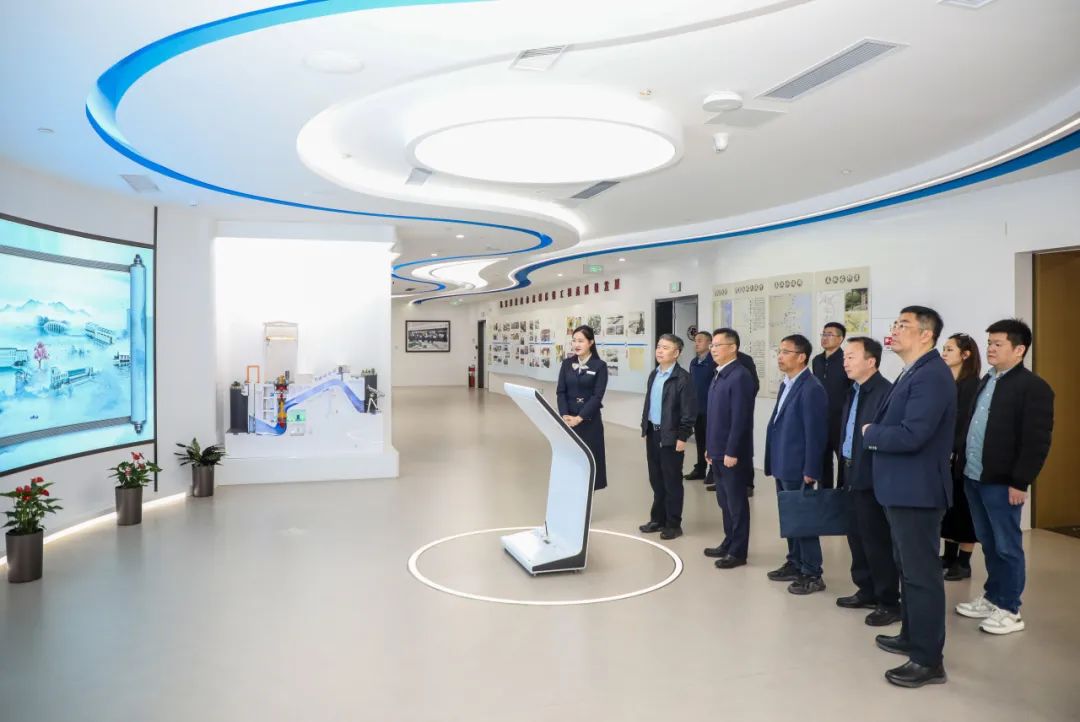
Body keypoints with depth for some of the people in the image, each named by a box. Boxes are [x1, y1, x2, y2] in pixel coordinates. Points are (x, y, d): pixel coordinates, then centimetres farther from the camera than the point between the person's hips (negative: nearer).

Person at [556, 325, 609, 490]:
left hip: (589, 420, -3)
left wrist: (579, 418, -18)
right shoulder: (567, 364, 6)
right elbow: (560, 392, 2)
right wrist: (564, 415, -13)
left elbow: (597, 396, -11)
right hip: (567, 418, 3)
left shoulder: (600, 366, -5)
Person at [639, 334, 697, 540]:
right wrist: (645, 428, 13)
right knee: (656, 479, 15)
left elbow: (689, 411, -16)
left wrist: (682, 437, -17)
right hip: (653, 433, 7)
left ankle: (673, 524, 14)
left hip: (671, 436, -7)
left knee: (672, 481, 4)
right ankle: (658, 519, 27)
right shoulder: (653, 375, 10)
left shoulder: (683, 378, -14)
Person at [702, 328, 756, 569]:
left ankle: (738, 552, 13)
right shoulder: (718, 375, 12)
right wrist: (709, 447, 16)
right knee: (724, 502, 18)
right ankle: (729, 543, 31)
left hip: (732, 454, -9)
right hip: (718, 452, 9)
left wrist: (732, 452, -20)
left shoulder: (739, 376, -17)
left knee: (737, 503, 3)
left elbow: (740, 418, -21)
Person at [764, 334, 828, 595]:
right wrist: (773, 462, 15)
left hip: (798, 468, -9)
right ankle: (795, 564, 29)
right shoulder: (786, 385, 12)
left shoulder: (811, 388, -16)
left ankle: (812, 574, 10)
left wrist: (810, 471, -18)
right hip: (782, 466, 9)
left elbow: (815, 433, -18)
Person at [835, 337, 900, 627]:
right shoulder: (854, 392, 12)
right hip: (853, 475, 9)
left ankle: (889, 601, 14)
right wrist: (846, 465, 14)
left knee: (877, 540, 1)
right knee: (857, 536, 18)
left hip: (872, 478, -9)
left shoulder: (886, 392, -18)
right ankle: (867, 591, 32)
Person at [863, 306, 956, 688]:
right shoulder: (913, 373, 13)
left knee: (922, 573, -1)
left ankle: (928, 660, 10)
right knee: (908, 568, 21)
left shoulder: (931, 375, -20)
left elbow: (911, 435, -28)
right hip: (902, 487, 10)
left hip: (917, 490, -10)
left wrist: (870, 433, -13)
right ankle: (911, 636, 35)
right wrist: (878, 431, -3)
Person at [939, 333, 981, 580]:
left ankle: (964, 563, 12)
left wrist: (954, 452, -17)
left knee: (962, 506, 3)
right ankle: (949, 556, 23)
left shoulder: (972, 383, -9)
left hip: (960, 455, -6)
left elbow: (967, 421, -13)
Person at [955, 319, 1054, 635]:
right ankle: (992, 597, 30)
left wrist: (1020, 482, -17)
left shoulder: (1033, 387, -12)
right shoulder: (986, 381, 13)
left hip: (1002, 482, -7)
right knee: (988, 544, 17)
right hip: (974, 477, 8)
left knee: (1007, 546, 4)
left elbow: (1037, 440, -15)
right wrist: (965, 464, 13)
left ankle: (1009, 609, 15)